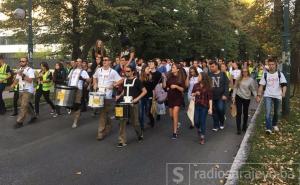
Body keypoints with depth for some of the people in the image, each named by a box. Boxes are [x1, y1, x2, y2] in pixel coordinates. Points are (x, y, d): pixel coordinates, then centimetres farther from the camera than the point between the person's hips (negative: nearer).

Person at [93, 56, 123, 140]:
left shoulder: (113, 72, -4)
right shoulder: (98, 70, 9)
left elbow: (121, 80, -5)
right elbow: (94, 77, 26)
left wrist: (113, 85, -15)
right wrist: (95, 84, 9)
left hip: (107, 95, -4)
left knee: (103, 114, -5)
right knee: (104, 113, 14)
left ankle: (101, 132, 0)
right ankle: (108, 125, 36)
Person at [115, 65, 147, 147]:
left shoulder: (136, 81, -8)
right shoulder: (125, 80, 9)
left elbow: (144, 91, -9)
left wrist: (137, 98, -19)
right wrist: (119, 96, 7)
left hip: (133, 104, -5)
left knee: (134, 122, 6)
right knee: (122, 121, -4)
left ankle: (140, 134, 36)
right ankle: (122, 141, 2)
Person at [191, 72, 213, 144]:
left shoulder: (208, 87, -10)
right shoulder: (196, 85, 0)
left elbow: (210, 98, -11)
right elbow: (192, 94, 11)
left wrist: (210, 108, -16)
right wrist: (196, 93, -11)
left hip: (204, 106, -3)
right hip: (197, 105, 3)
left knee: (203, 121, 2)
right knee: (196, 121, 3)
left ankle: (202, 137, 16)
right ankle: (199, 129, 37)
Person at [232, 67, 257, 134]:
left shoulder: (251, 80, -3)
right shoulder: (239, 79, 1)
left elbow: (253, 89, -1)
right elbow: (235, 88, 4)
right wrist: (233, 96, 0)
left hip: (247, 98, 0)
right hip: (239, 97, 0)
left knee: (245, 113, 13)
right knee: (239, 113, -3)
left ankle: (244, 126, 32)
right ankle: (238, 129, 0)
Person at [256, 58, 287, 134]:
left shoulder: (280, 74, -1)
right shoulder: (265, 74, 3)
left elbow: (284, 84, -9)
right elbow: (261, 85, 3)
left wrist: (283, 92, -27)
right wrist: (259, 95, -4)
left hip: (277, 96, 1)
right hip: (268, 95, -1)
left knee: (276, 112, 16)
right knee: (268, 112, -13)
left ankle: (274, 124, 38)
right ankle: (268, 128, -14)